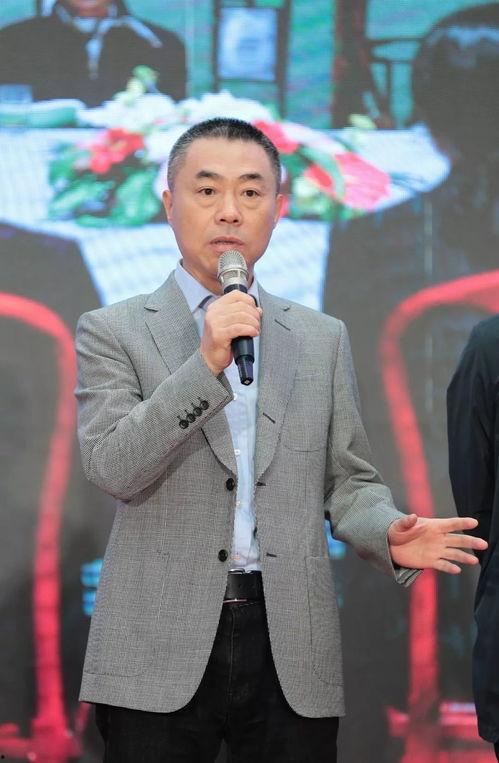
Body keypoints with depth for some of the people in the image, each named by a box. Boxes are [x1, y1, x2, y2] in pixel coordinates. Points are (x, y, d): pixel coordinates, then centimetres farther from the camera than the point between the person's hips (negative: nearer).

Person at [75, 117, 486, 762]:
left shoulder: (323, 339, 14)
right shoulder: (112, 332, 5)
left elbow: (347, 482, 14)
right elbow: (111, 467, -8)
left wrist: (388, 535, -8)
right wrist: (206, 363, -18)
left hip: (294, 657, 3)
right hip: (161, 659, -2)